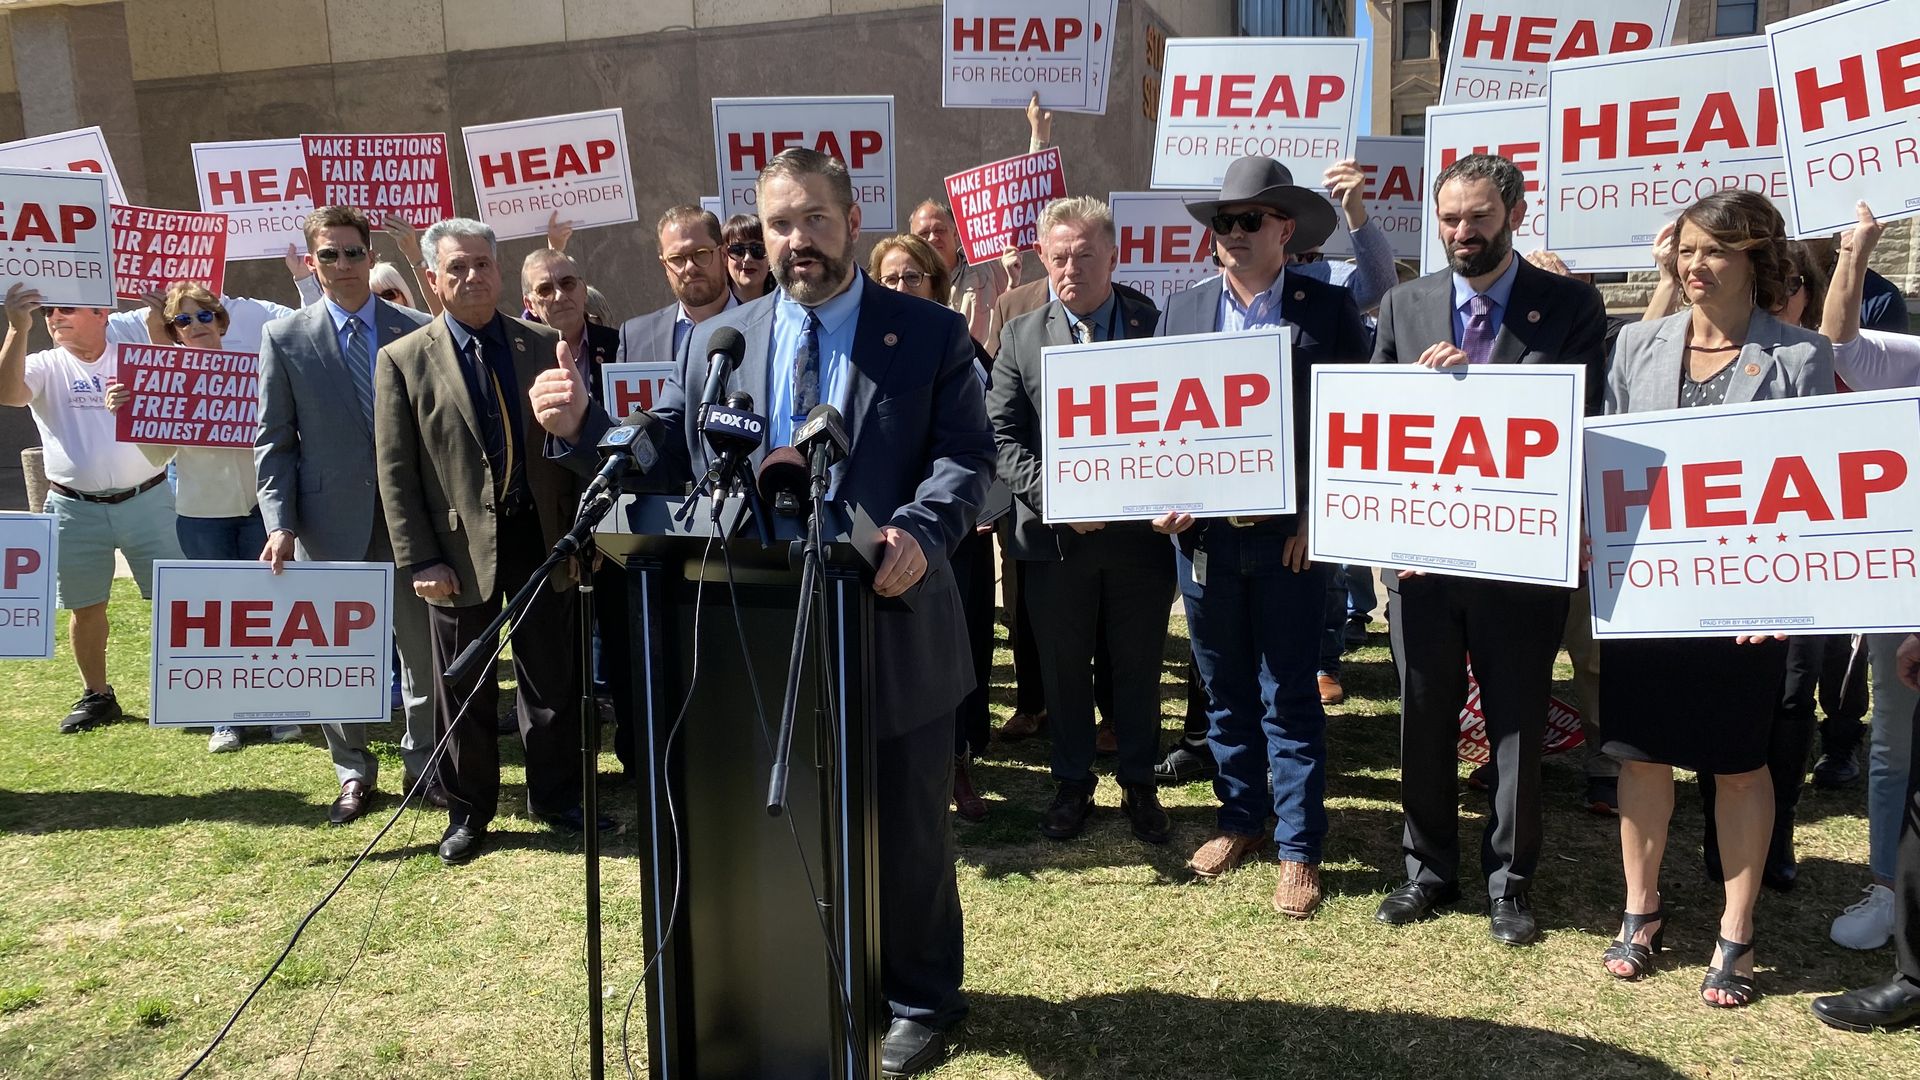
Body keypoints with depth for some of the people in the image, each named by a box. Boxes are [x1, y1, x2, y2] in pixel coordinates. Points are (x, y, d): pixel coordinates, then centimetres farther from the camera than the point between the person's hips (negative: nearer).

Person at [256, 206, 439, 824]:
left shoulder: (416, 333, 2)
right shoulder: (285, 339, 2)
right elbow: (274, 441, 2)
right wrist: (280, 524, -7)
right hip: (331, 520, 0)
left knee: (422, 646, 9)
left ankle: (422, 763, 26)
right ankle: (354, 772, 26)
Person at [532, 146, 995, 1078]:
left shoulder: (930, 334, -2)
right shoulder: (717, 343, 7)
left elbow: (966, 458, -10)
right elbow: (666, 457, 6)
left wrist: (919, 532, -29)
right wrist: (583, 425, -12)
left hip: (891, 627, -2)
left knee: (906, 830, 12)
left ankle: (918, 1000, 34)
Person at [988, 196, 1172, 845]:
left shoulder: (1158, 328, 1)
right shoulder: (1022, 336, 4)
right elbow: (1001, 435, 0)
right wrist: (1050, 493, -15)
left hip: (1140, 531, -1)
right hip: (1055, 538, 1)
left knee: (1139, 668, 12)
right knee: (1063, 669, 12)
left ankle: (1138, 785, 30)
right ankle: (1073, 784, 30)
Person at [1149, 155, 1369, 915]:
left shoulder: (1330, 308, -1)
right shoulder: (1181, 310, 8)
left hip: (1289, 532, -3)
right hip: (1202, 531, 4)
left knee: (1290, 697, 4)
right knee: (1223, 691, 14)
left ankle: (1298, 850, 16)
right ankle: (1241, 819, 31)